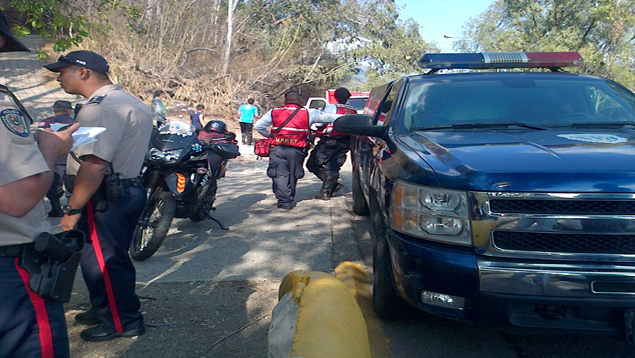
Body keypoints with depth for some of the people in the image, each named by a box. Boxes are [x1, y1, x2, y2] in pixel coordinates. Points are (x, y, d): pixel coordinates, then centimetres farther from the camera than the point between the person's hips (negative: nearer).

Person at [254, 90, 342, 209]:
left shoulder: (274, 112, 9)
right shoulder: (308, 113, 6)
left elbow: (258, 126, 6)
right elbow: (328, 117, 12)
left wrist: (270, 135, 18)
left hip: (278, 149, 0)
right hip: (296, 150, 0)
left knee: (280, 174, 4)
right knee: (293, 175, 13)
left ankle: (284, 200, -3)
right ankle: (289, 200, 23)